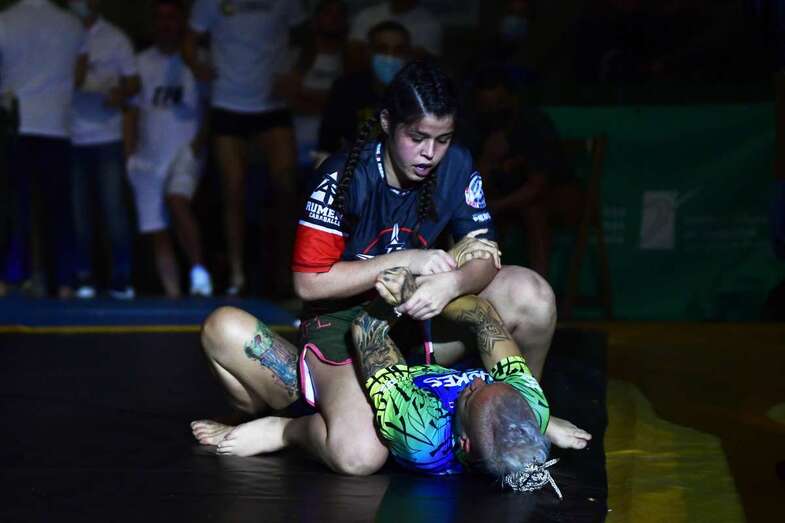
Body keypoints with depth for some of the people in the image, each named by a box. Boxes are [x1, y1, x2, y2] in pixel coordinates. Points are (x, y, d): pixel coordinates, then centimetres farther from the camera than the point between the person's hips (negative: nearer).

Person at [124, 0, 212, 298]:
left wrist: (202, 139, -9)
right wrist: (130, 153, 2)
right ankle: (172, 293, 8)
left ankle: (199, 272, -24)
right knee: (157, 231, 2)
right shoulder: (143, 62, 11)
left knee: (177, 200, -30)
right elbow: (133, 110, 12)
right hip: (149, 155, 4)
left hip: (186, 149, -4)